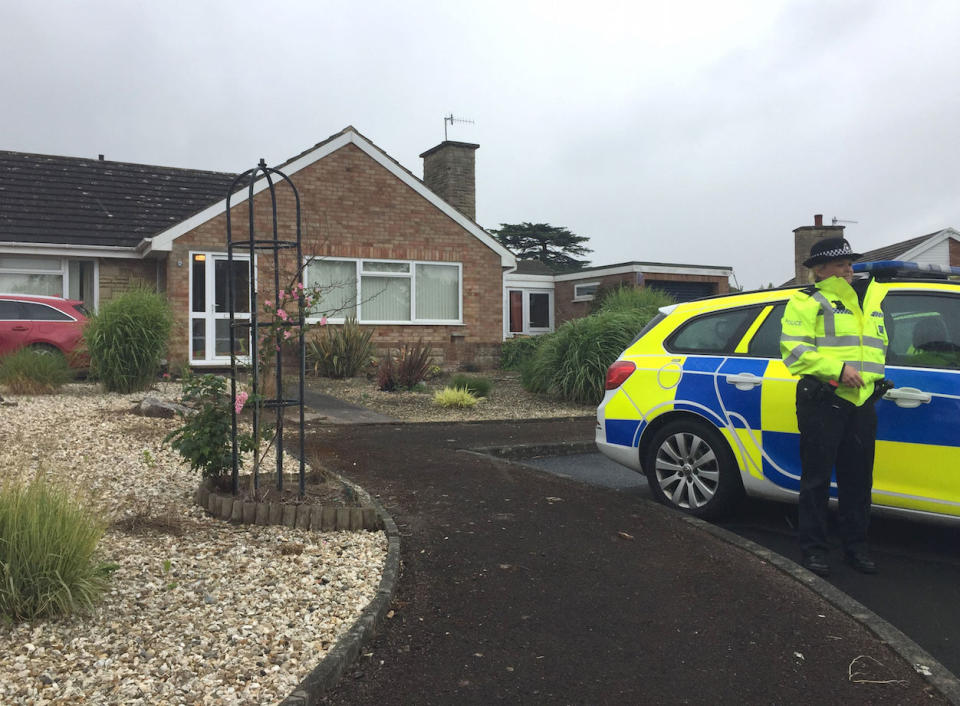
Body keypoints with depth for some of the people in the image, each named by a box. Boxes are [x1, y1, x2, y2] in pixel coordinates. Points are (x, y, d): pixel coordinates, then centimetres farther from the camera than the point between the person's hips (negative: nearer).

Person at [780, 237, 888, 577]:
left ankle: (855, 546, 24)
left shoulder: (869, 298, 20)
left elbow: (876, 346, 30)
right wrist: (838, 369, -22)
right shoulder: (806, 302, -3)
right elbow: (794, 349, -14)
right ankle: (814, 549, 11)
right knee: (817, 478, 0)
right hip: (822, 400, -6)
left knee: (858, 479, 12)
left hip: (861, 402, 6)